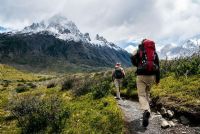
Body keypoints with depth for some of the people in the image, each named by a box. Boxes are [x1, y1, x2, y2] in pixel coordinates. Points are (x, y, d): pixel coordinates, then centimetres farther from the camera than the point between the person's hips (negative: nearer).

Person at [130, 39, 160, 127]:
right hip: (151, 76, 3)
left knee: (142, 95, -5)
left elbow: (133, 59, -9)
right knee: (147, 93, 21)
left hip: (141, 76, -3)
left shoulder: (138, 51, 7)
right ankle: (147, 109, 25)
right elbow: (157, 66, 7)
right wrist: (157, 78, 8)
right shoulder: (154, 52, 14)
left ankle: (146, 111, -30)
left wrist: (139, 65, 11)